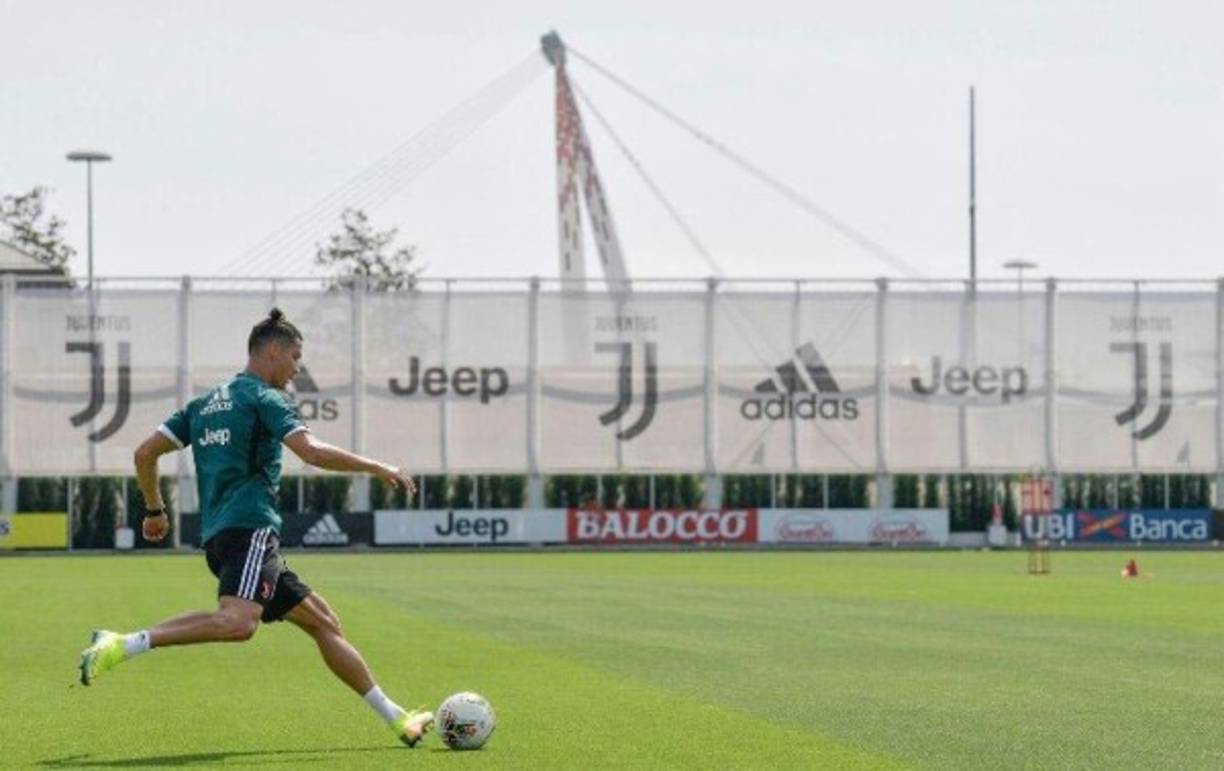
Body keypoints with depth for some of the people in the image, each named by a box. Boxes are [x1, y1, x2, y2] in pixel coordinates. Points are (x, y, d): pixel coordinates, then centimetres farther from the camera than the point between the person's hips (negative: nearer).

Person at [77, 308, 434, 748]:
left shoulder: (205, 404, 23)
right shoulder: (263, 398, -1)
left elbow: (145, 453, 20)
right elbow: (312, 452, -15)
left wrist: (154, 510, 32)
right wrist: (378, 468, -8)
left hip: (218, 536, 10)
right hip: (249, 530, -10)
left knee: (322, 621, 10)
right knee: (238, 622, -31)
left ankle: (397, 720, 9)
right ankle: (121, 647, -33)